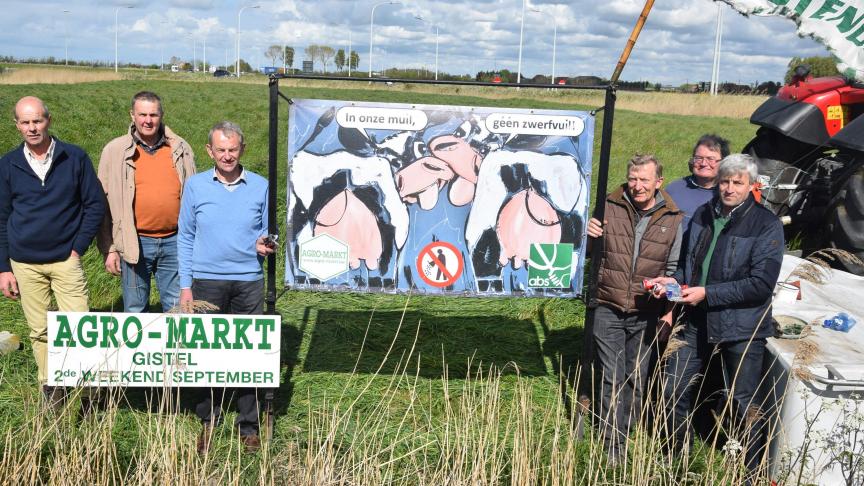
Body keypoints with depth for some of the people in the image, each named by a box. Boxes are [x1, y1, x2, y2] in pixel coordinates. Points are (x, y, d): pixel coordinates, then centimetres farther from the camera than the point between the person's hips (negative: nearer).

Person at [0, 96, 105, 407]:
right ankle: (51, 391, 24)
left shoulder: (75, 158, -3)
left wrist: (78, 249, -7)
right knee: (40, 331, 10)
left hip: (66, 261, -2)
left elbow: (95, 205, 1)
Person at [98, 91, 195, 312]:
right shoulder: (115, 150, 0)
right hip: (135, 244, -1)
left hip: (173, 242, 1)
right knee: (135, 310, 10)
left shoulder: (180, 148, 5)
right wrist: (109, 249, -2)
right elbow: (104, 203, 2)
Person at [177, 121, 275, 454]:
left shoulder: (260, 186, 4)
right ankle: (208, 421, 22)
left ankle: (249, 425, 16)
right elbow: (185, 237, 7)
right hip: (207, 281, 0)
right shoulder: (196, 186, 4)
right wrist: (185, 286, 3)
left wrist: (263, 243, -11)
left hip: (249, 282, 0)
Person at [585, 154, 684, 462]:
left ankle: (624, 436, 29)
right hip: (609, 309, -1)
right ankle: (612, 443, 12)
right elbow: (594, 254, 8)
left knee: (636, 379, 13)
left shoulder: (673, 219, 0)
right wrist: (590, 236, -13)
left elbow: (674, 267, 9)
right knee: (611, 379, 1)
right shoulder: (610, 208, -2)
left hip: (646, 314, 1)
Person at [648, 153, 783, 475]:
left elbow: (761, 284, -18)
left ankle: (753, 472, 26)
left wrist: (707, 293, -21)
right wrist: (675, 280, -2)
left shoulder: (766, 225, -12)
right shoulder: (703, 215, 4)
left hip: (741, 328, -5)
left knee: (744, 404, 6)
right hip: (697, 322, 6)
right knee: (673, 392, 11)